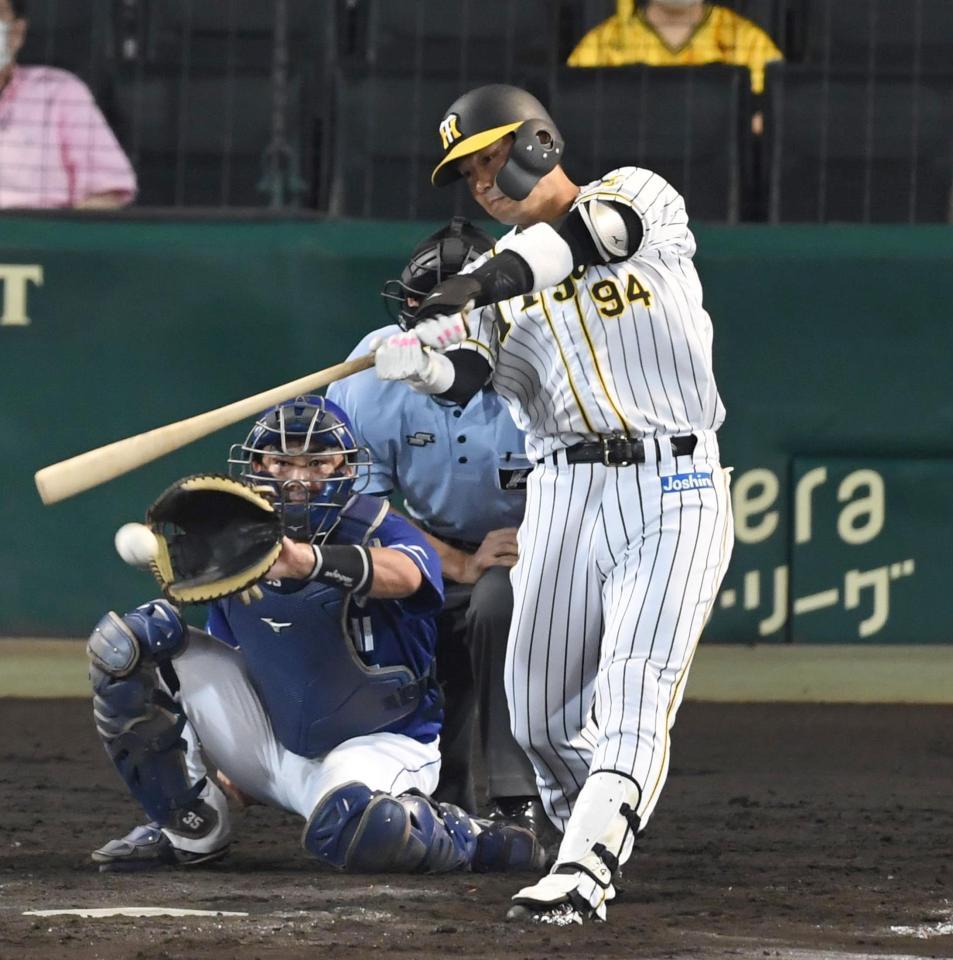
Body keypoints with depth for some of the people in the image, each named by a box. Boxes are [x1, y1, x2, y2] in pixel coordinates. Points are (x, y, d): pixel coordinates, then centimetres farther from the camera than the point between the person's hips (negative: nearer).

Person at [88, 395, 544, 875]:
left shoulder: (379, 533, -16)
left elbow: (403, 574, -43)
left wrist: (309, 562, -61)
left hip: (373, 742, -5)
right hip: (269, 741, 5)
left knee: (355, 825, -41)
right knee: (127, 642, -7)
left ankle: (464, 838, -4)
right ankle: (188, 827, 3)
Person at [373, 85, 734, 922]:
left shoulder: (640, 195, 4)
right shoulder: (493, 277, 15)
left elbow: (599, 227, -20)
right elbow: (463, 375, -3)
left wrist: (494, 279, -35)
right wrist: (419, 359, -27)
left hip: (675, 487, -5)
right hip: (565, 496, 5)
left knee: (633, 693, -17)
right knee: (541, 717, 5)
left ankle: (583, 877, -25)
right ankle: (596, 840, 29)